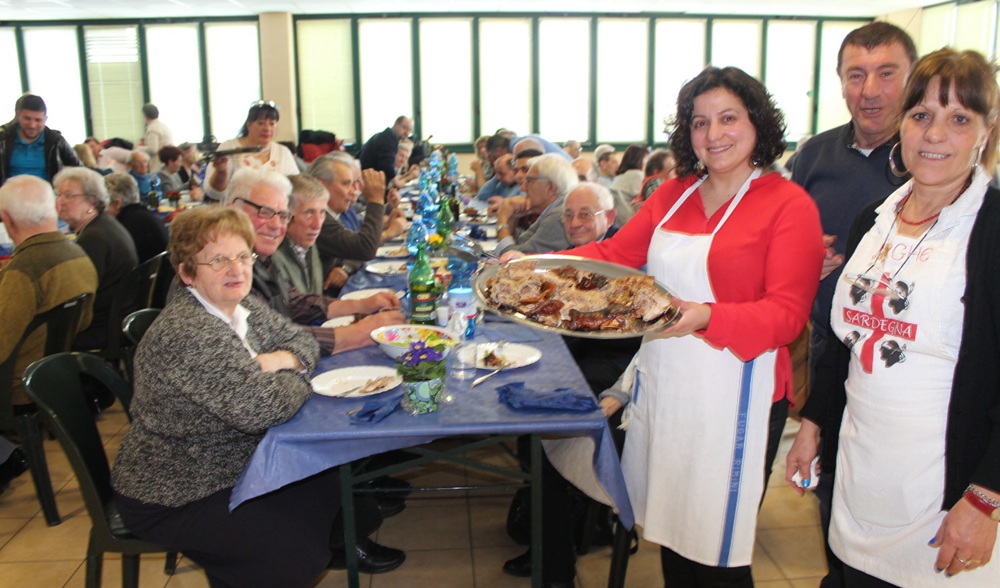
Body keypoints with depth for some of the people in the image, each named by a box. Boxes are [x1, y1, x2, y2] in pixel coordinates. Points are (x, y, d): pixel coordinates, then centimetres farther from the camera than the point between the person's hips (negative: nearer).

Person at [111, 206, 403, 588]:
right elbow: (262, 407, -34)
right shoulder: (186, 334, -28)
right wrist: (297, 375, -13)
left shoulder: (242, 306, -1)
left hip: (237, 464, 9)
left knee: (333, 483, 3)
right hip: (171, 500, -8)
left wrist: (281, 360, -15)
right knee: (299, 556, -13)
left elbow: (302, 341, 8)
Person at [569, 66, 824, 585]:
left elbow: (786, 314, -15)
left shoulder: (789, 205, -7)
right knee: (670, 538, 18)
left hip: (732, 400, -5)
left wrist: (705, 318, -32)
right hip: (660, 387, 6)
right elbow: (613, 254, 9)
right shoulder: (674, 195, 12)